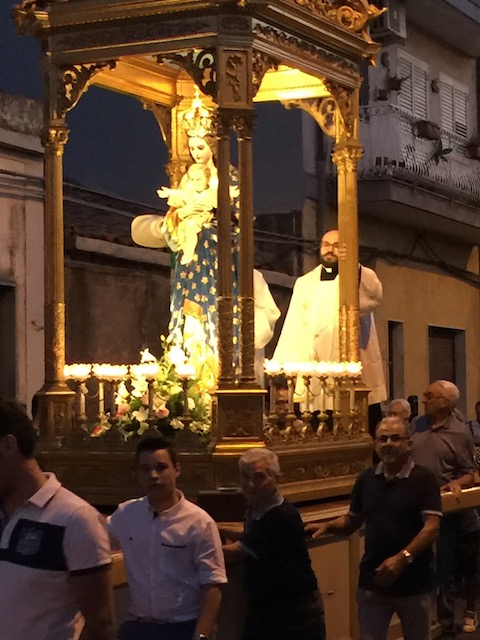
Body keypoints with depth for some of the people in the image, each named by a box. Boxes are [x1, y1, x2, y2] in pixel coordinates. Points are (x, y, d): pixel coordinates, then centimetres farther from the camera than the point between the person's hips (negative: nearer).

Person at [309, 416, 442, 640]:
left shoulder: (423, 479, -9)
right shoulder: (366, 479, 5)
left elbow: (432, 527, -17)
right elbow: (351, 522, 12)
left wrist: (402, 558, -29)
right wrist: (327, 526, -9)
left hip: (415, 582, -3)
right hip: (373, 581, 3)